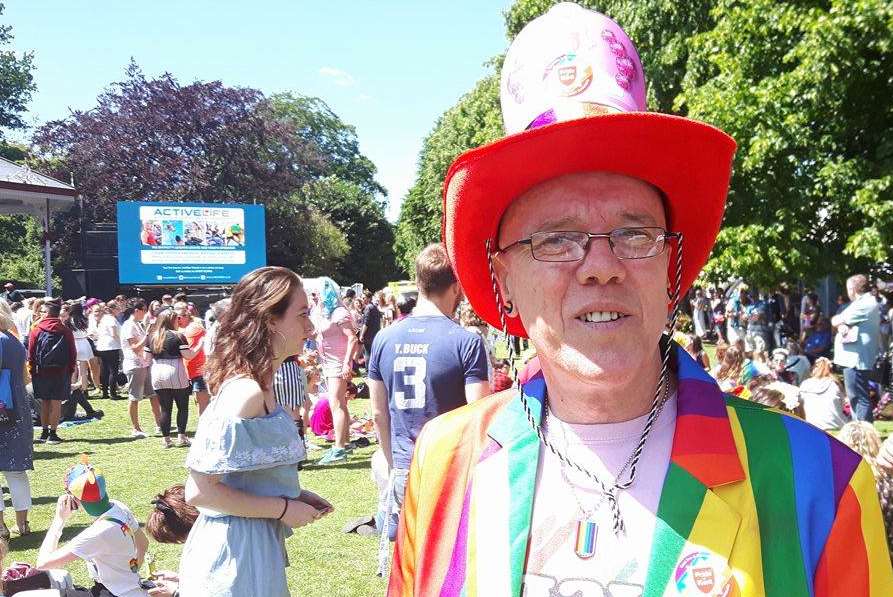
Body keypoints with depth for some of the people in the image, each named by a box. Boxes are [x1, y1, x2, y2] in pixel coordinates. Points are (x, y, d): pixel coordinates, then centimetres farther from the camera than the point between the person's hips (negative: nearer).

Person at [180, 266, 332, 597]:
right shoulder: (246, 393, -23)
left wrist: (293, 494, 7)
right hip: (238, 551, -9)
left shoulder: (257, 385, 6)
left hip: (256, 544, 9)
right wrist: (284, 508, -18)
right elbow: (199, 491, -24)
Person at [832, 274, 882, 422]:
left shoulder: (864, 304, -17)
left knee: (860, 398, -9)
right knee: (855, 397, 18)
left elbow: (835, 321, -14)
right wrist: (843, 325, -9)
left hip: (856, 359, -11)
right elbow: (839, 322, 14)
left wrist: (839, 320, 9)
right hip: (855, 358, 11)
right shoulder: (868, 302, 18)